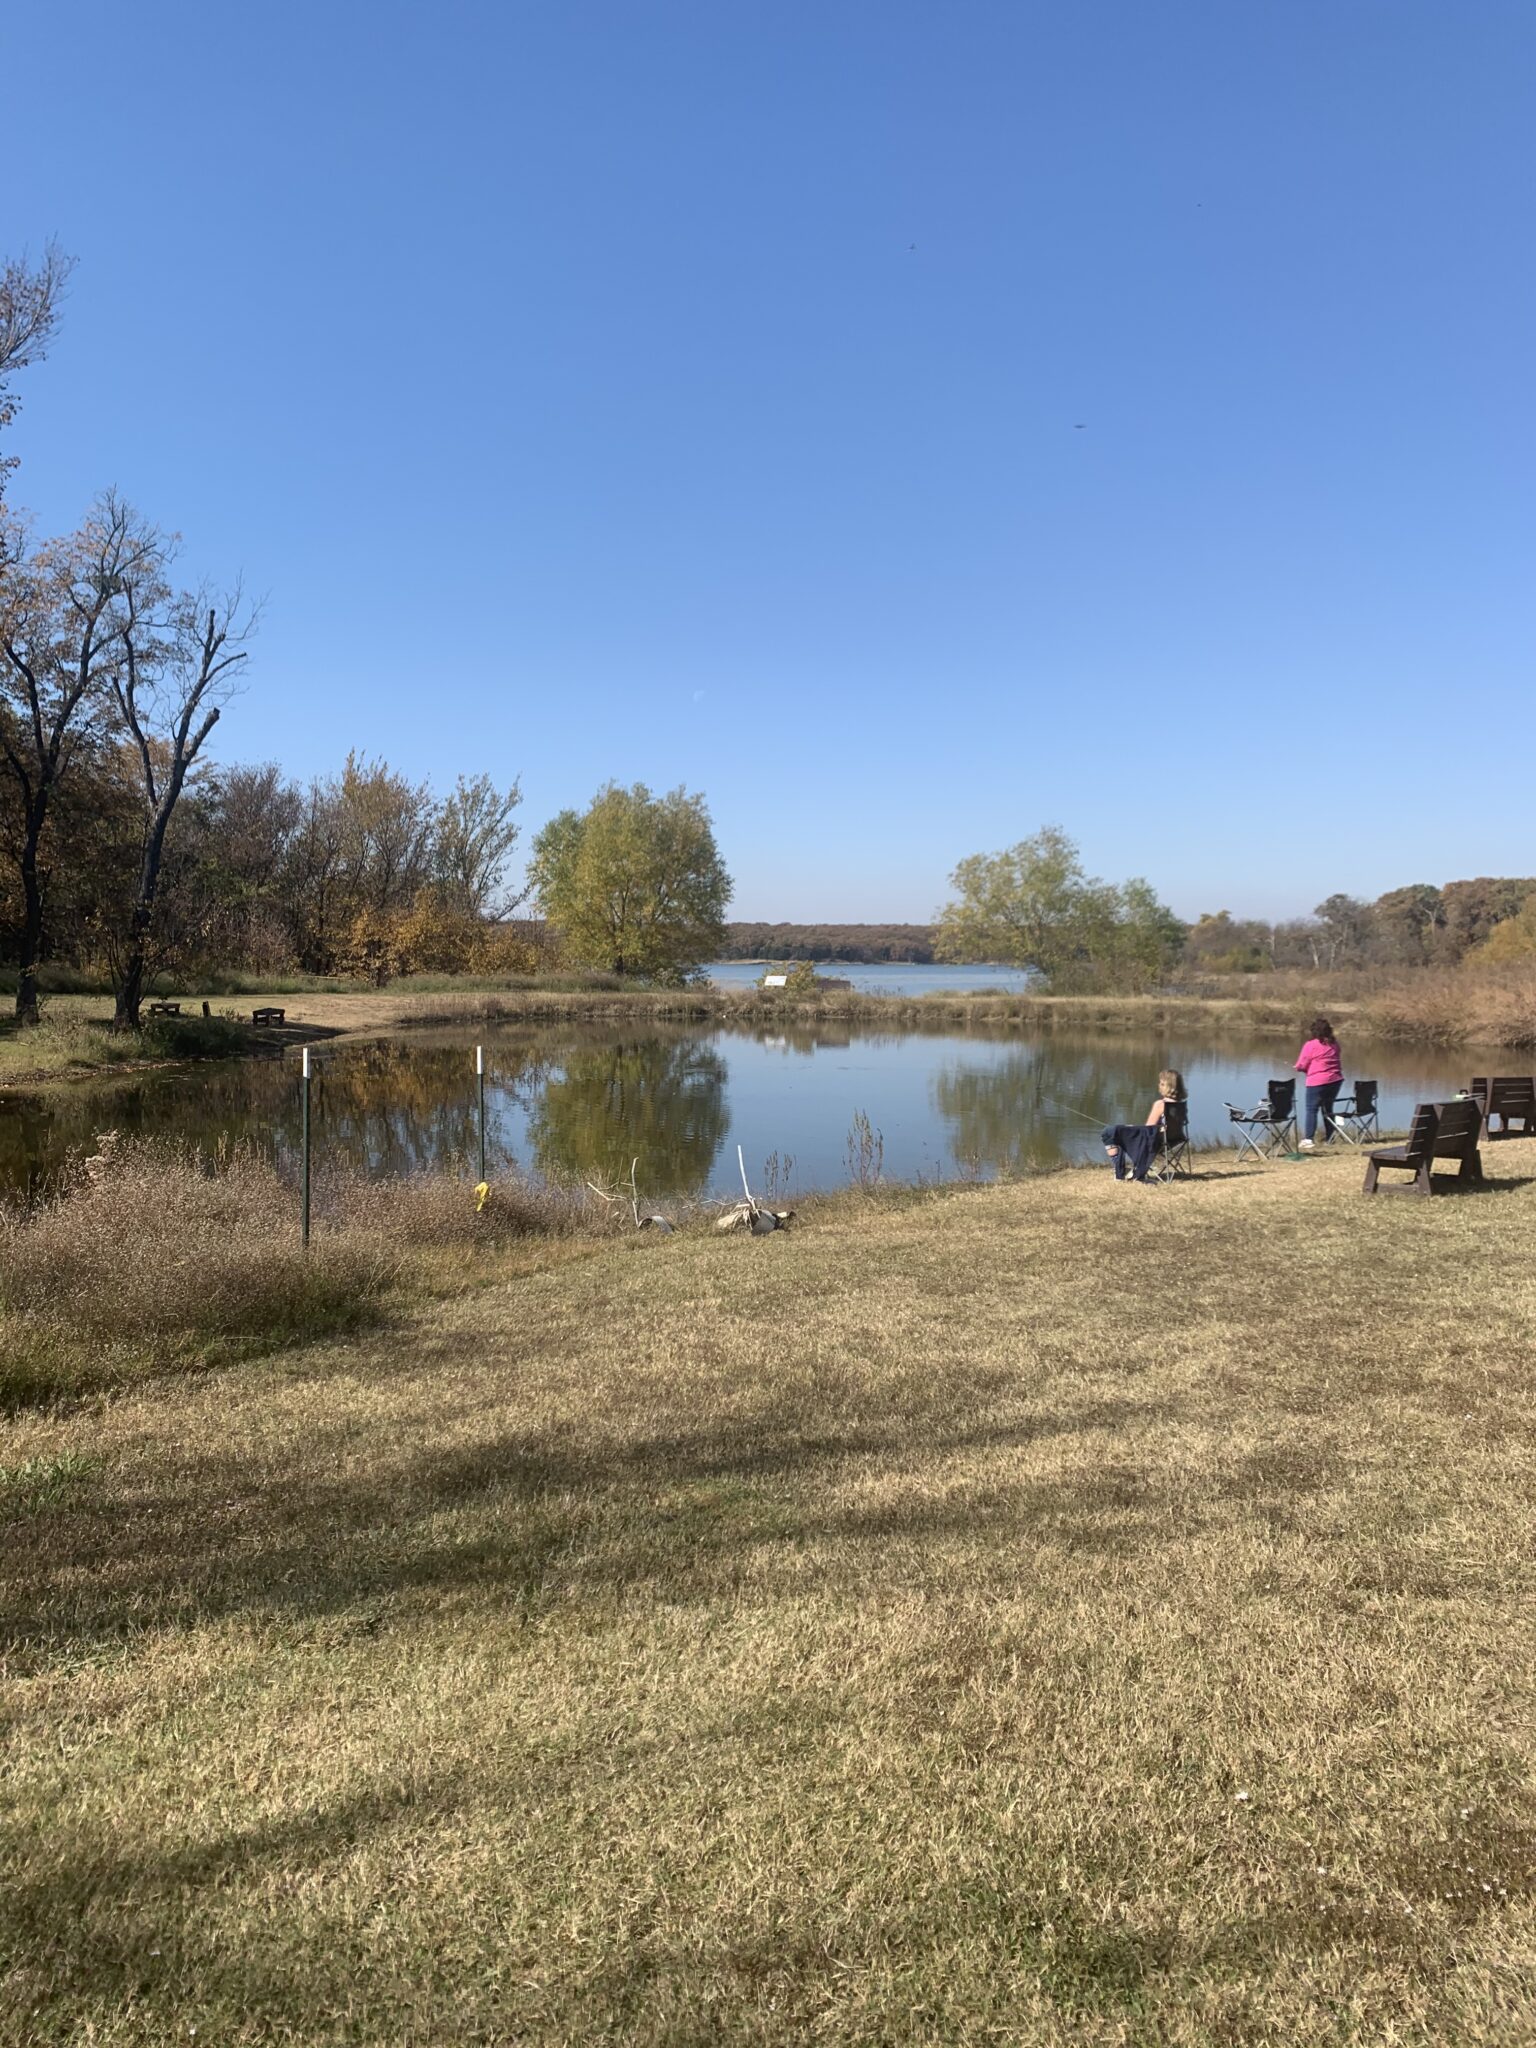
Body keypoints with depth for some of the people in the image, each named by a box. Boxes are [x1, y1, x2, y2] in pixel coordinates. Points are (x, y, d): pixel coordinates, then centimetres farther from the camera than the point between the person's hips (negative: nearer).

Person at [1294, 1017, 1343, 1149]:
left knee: (1311, 1110, -5)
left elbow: (1300, 1066, -7)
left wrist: (1309, 1069, 13)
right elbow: (1339, 1062, 19)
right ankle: (1329, 1138, 25)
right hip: (1336, 1080, 6)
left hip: (1317, 1082, -6)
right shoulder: (1334, 1043, 7)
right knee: (1328, 1109, 19)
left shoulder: (1311, 1045, -11)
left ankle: (1308, 1140, -17)